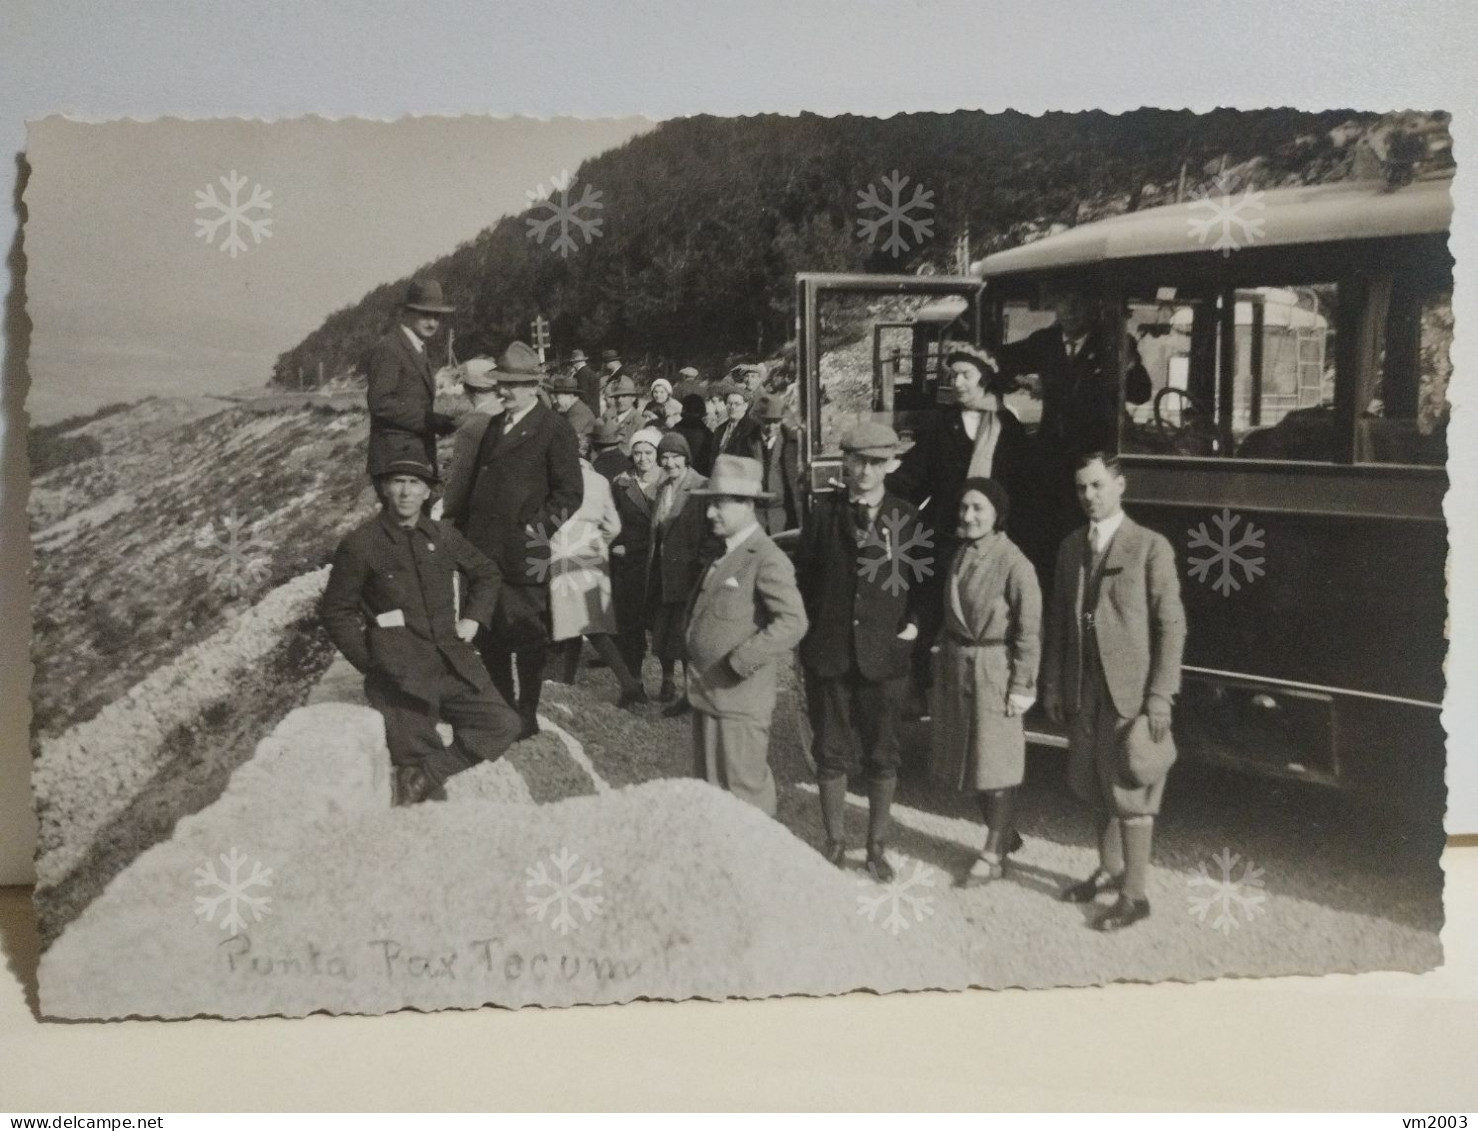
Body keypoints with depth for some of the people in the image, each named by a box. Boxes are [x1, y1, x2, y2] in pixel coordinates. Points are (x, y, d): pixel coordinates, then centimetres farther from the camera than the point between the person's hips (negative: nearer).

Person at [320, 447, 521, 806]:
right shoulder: (360, 544, -4)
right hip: (401, 675, -5)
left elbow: (486, 573, 27)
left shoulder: (442, 535, 10)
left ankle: (421, 776, -6)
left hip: (452, 662, 5)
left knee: (502, 724, -10)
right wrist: (370, 662, -5)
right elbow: (335, 611, 1)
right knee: (416, 755, -8)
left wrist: (473, 617, 11)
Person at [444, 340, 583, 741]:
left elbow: (569, 494, -9)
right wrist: (457, 519, 12)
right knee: (489, 634, 14)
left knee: (526, 636, 2)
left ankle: (527, 718, 14)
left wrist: (538, 530, -16)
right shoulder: (493, 425, 18)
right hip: (482, 548, 7)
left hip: (521, 554, -7)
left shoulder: (555, 430, -6)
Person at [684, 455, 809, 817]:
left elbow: (793, 622, -24)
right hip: (706, 694, 9)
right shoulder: (723, 553, 13)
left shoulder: (767, 559, -14)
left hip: (738, 700, -9)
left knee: (743, 792, -1)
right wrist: (690, 649, 12)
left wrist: (740, 662, -22)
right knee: (709, 788, 16)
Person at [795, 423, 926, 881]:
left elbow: (923, 583, 8)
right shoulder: (823, 512, 1)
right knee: (831, 752, 9)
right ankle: (834, 843, 24)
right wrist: (807, 625, -1)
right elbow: (803, 573, 6)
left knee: (882, 755, 9)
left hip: (884, 654, 0)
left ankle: (877, 846, 24)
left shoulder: (907, 519, 0)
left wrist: (914, 623, -5)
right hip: (828, 652, 0)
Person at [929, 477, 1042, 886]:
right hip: (956, 665, 7)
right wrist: (942, 655, 10)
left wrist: (1022, 686, -14)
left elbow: (1029, 631, -14)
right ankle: (1005, 833, 34)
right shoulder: (960, 556, 5)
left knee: (996, 762, 4)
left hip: (993, 668, -7)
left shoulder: (1014, 564, -16)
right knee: (970, 757, 16)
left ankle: (994, 853, 16)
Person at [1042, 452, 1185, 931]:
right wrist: (1052, 683, 8)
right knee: (1094, 786, 15)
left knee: (1130, 790, 0)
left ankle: (1134, 895, 10)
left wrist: (1160, 695, -14)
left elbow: (1171, 626, -9)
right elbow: (1058, 619, 13)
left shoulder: (1151, 547, -8)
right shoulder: (1071, 547, 10)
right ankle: (1110, 869, 33)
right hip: (1083, 689, 6)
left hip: (1131, 690, -5)